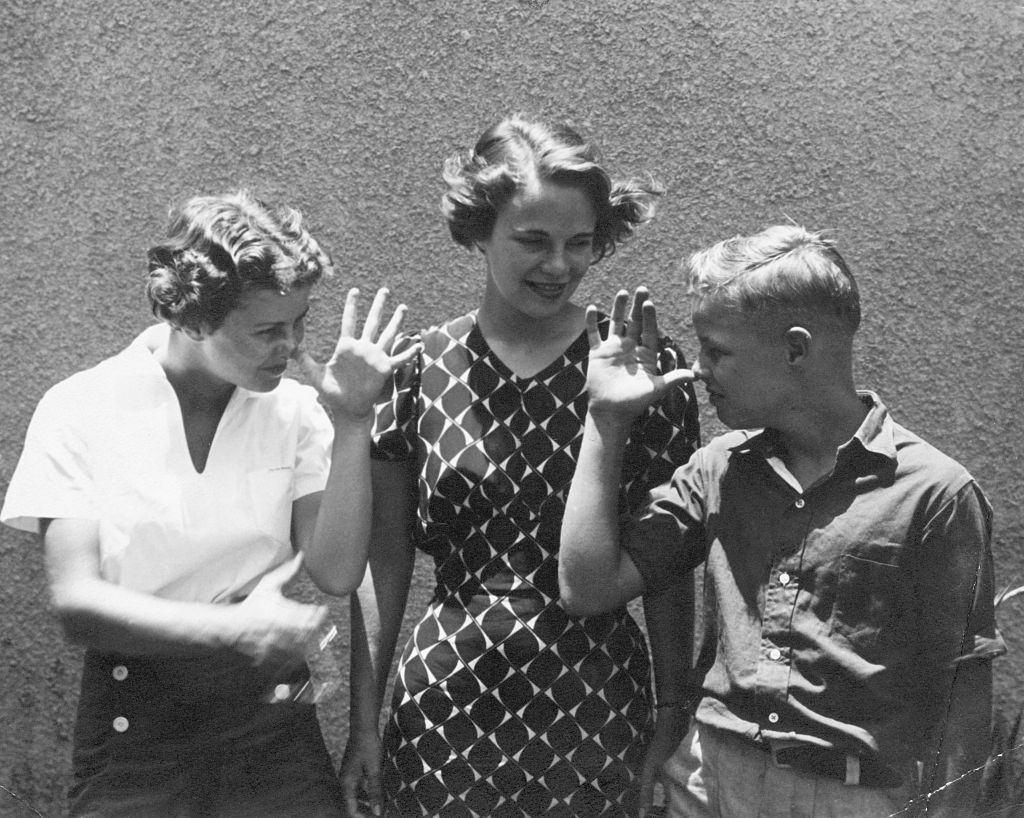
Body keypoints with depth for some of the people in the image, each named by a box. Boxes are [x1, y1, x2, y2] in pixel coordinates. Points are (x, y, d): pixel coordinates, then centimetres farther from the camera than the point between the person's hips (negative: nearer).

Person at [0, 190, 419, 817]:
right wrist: (240, 629, -18)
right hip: (135, 726, -2)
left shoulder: (293, 409, -3)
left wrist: (352, 423, -17)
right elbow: (78, 603, -14)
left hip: (272, 714, 2)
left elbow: (337, 572, -11)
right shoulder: (81, 411, -10)